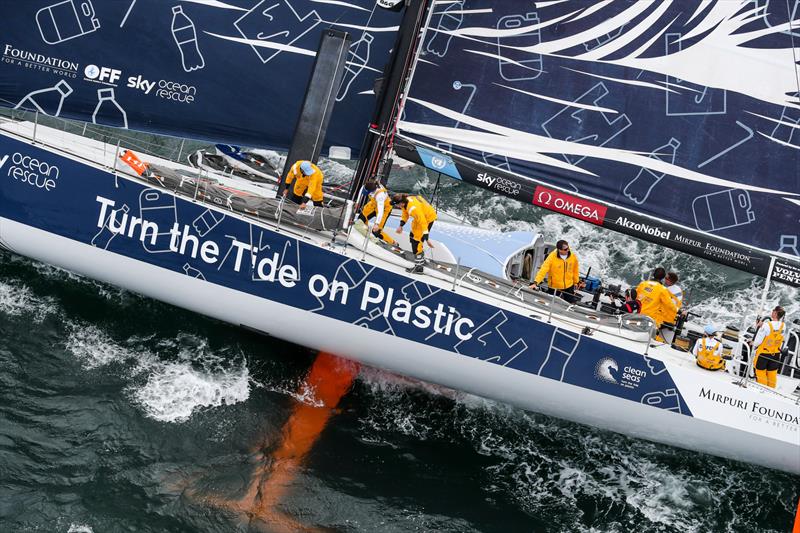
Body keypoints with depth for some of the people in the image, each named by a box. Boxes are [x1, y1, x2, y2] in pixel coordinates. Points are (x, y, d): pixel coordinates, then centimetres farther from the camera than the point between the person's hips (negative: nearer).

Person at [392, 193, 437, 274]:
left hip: (428, 218, -10)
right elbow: (405, 213, 10)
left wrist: (427, 239, -34)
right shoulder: (405, 200, -10)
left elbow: (423, 223, -35)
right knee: (413, 236, 22)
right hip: (420, 217, 10)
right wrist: (401, 225, 2)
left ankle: (419, 266, -7)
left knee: (416, 241, -14)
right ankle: (421, 260, 37)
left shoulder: (413, 208, -38)